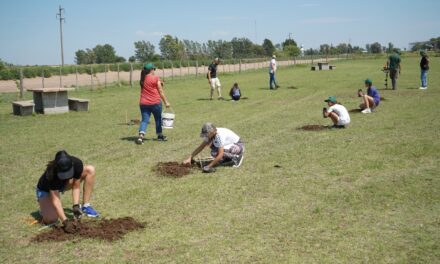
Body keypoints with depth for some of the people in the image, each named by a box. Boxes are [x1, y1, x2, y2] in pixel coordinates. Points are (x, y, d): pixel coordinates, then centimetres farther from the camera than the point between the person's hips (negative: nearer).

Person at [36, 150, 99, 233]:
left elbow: (76, 186, -18)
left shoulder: (77, 164, -31)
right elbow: (55, 200, -38)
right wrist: (65, 221, -43)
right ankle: (45, 208, 9)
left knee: (90, 170, -17)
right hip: (46, 189, -5)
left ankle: (86, 206, -9)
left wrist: (75, 206, -30)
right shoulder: (51, 174, -41)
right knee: (51, 220, -29)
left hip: (64, 184, 5)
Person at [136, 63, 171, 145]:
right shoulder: (156, 78, -6)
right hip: (155, 103, -3)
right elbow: (160, 91, -6)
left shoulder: (142, 79, 8)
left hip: (143, 103, 3)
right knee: (158, 119, 16)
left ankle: (141, 136, -21)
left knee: (144, 120, 1)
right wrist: (166, 101, -2)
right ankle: (160, 135, 30)